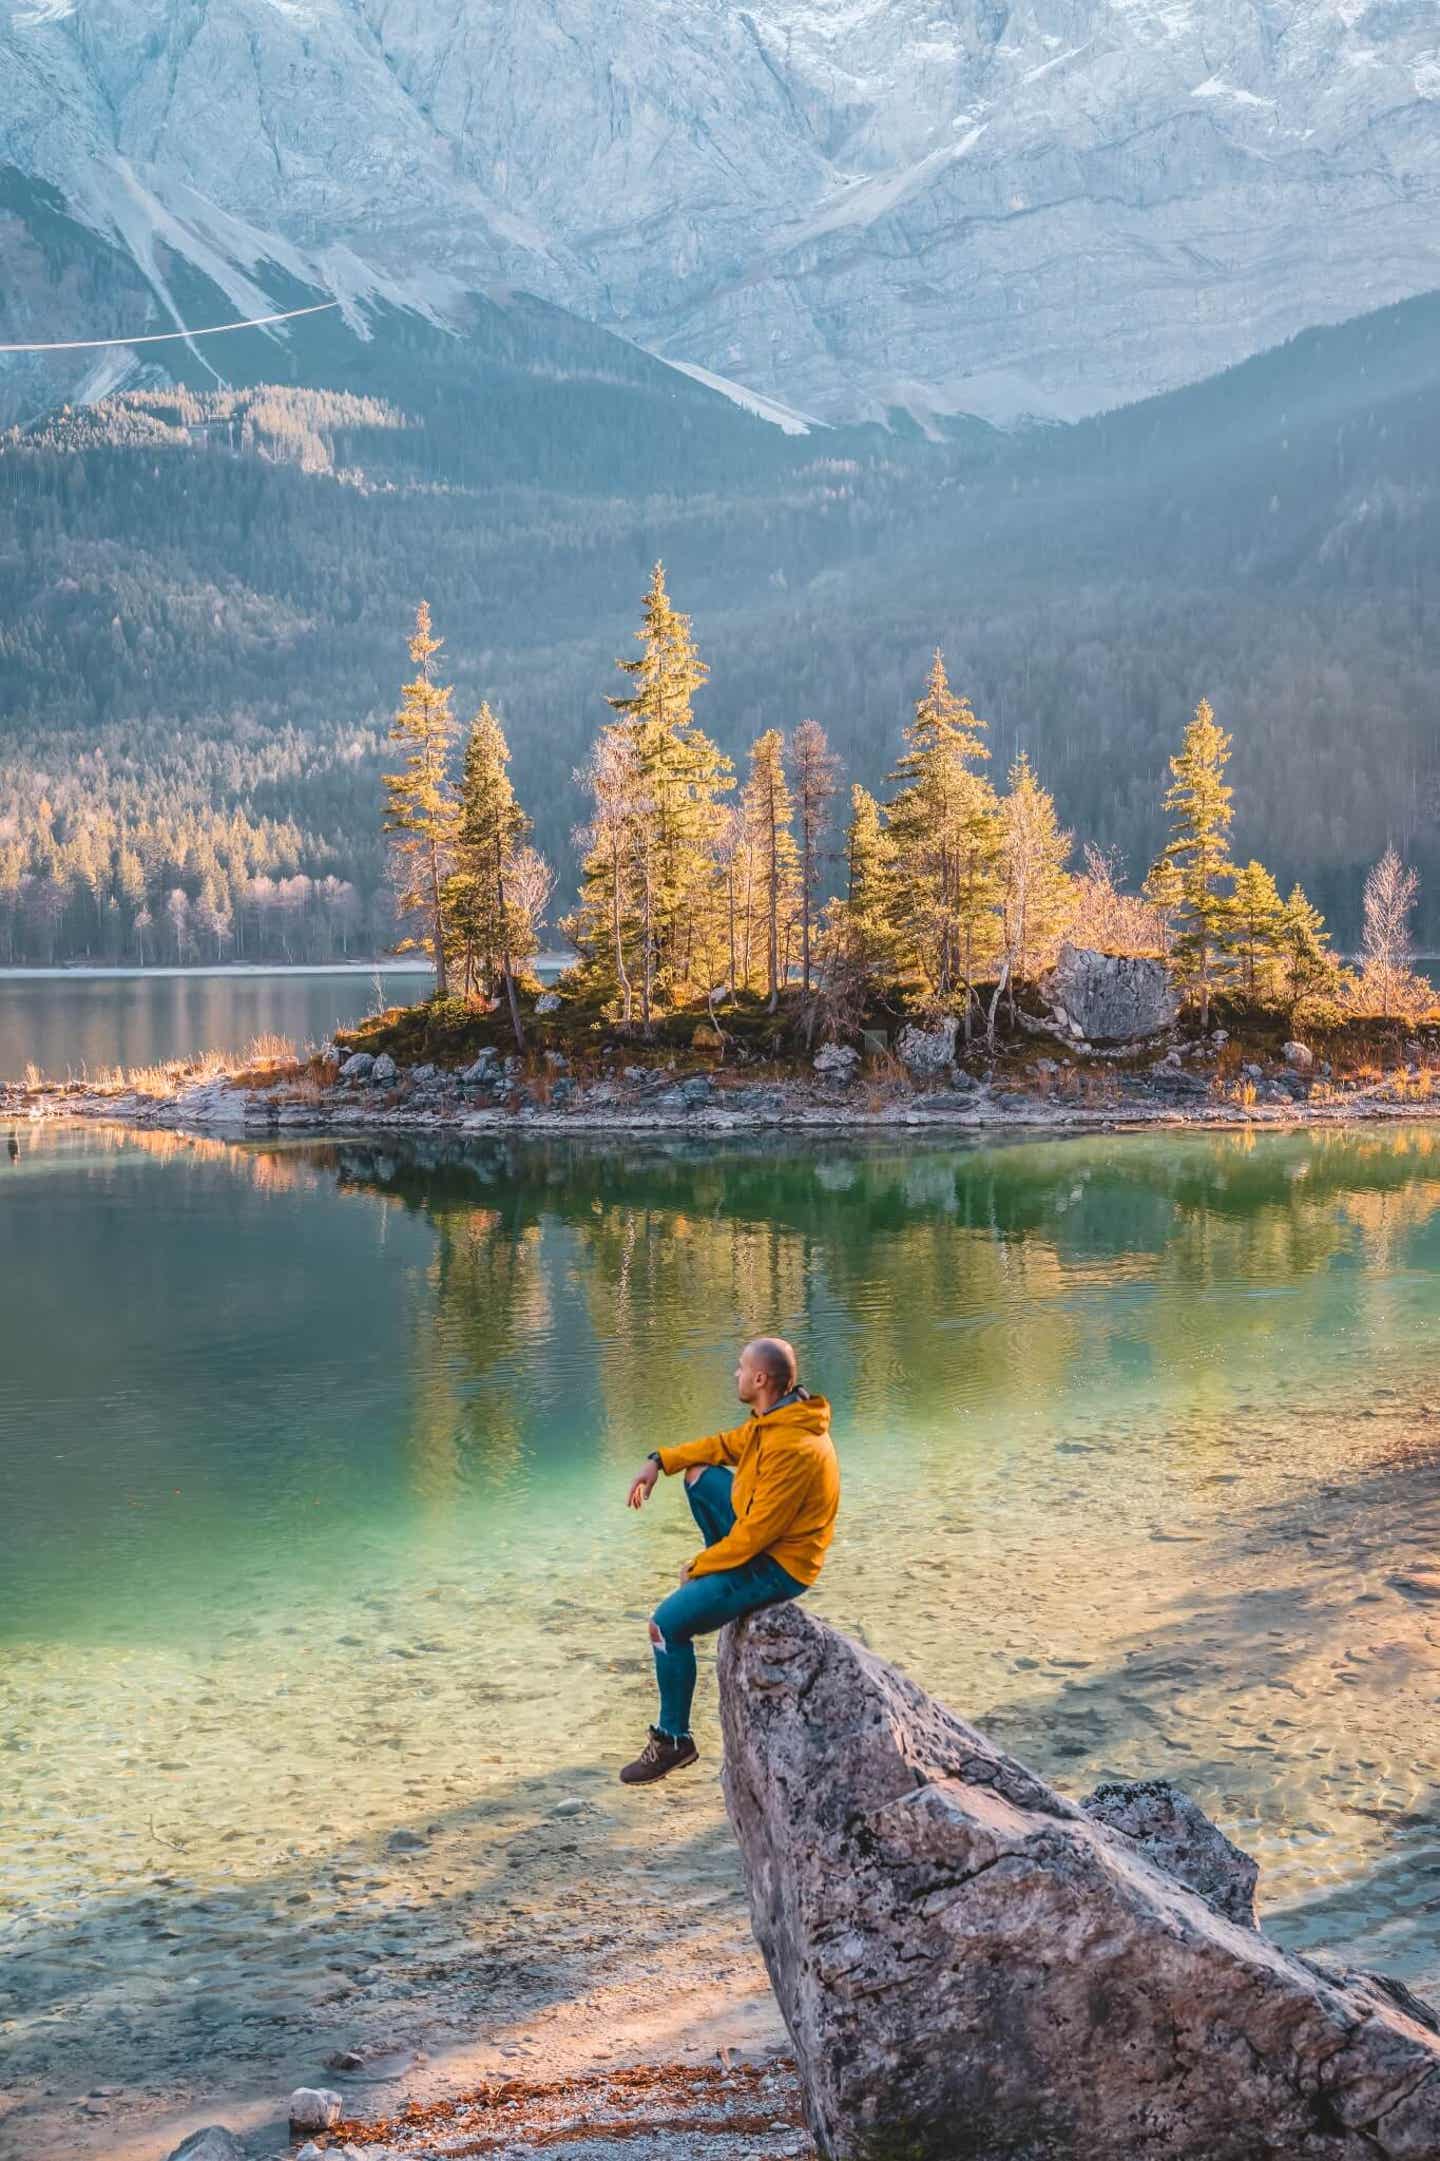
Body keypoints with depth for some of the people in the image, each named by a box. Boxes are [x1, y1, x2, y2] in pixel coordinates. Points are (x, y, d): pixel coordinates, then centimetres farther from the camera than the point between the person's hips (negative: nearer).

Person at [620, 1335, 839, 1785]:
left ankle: (674, 1742, 0)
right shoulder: (776, 1418, -1)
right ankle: (725, 1574, 22)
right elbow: (724, 1444, 17)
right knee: (698, 1475, 15)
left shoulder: (793, 1448, -31)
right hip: (761, 1534, 10)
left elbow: (755, 1534, -27)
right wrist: (659, 1462, 7)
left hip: (778, 1567, -10)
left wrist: (698, 1568, -12)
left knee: (666, 1623, -14)